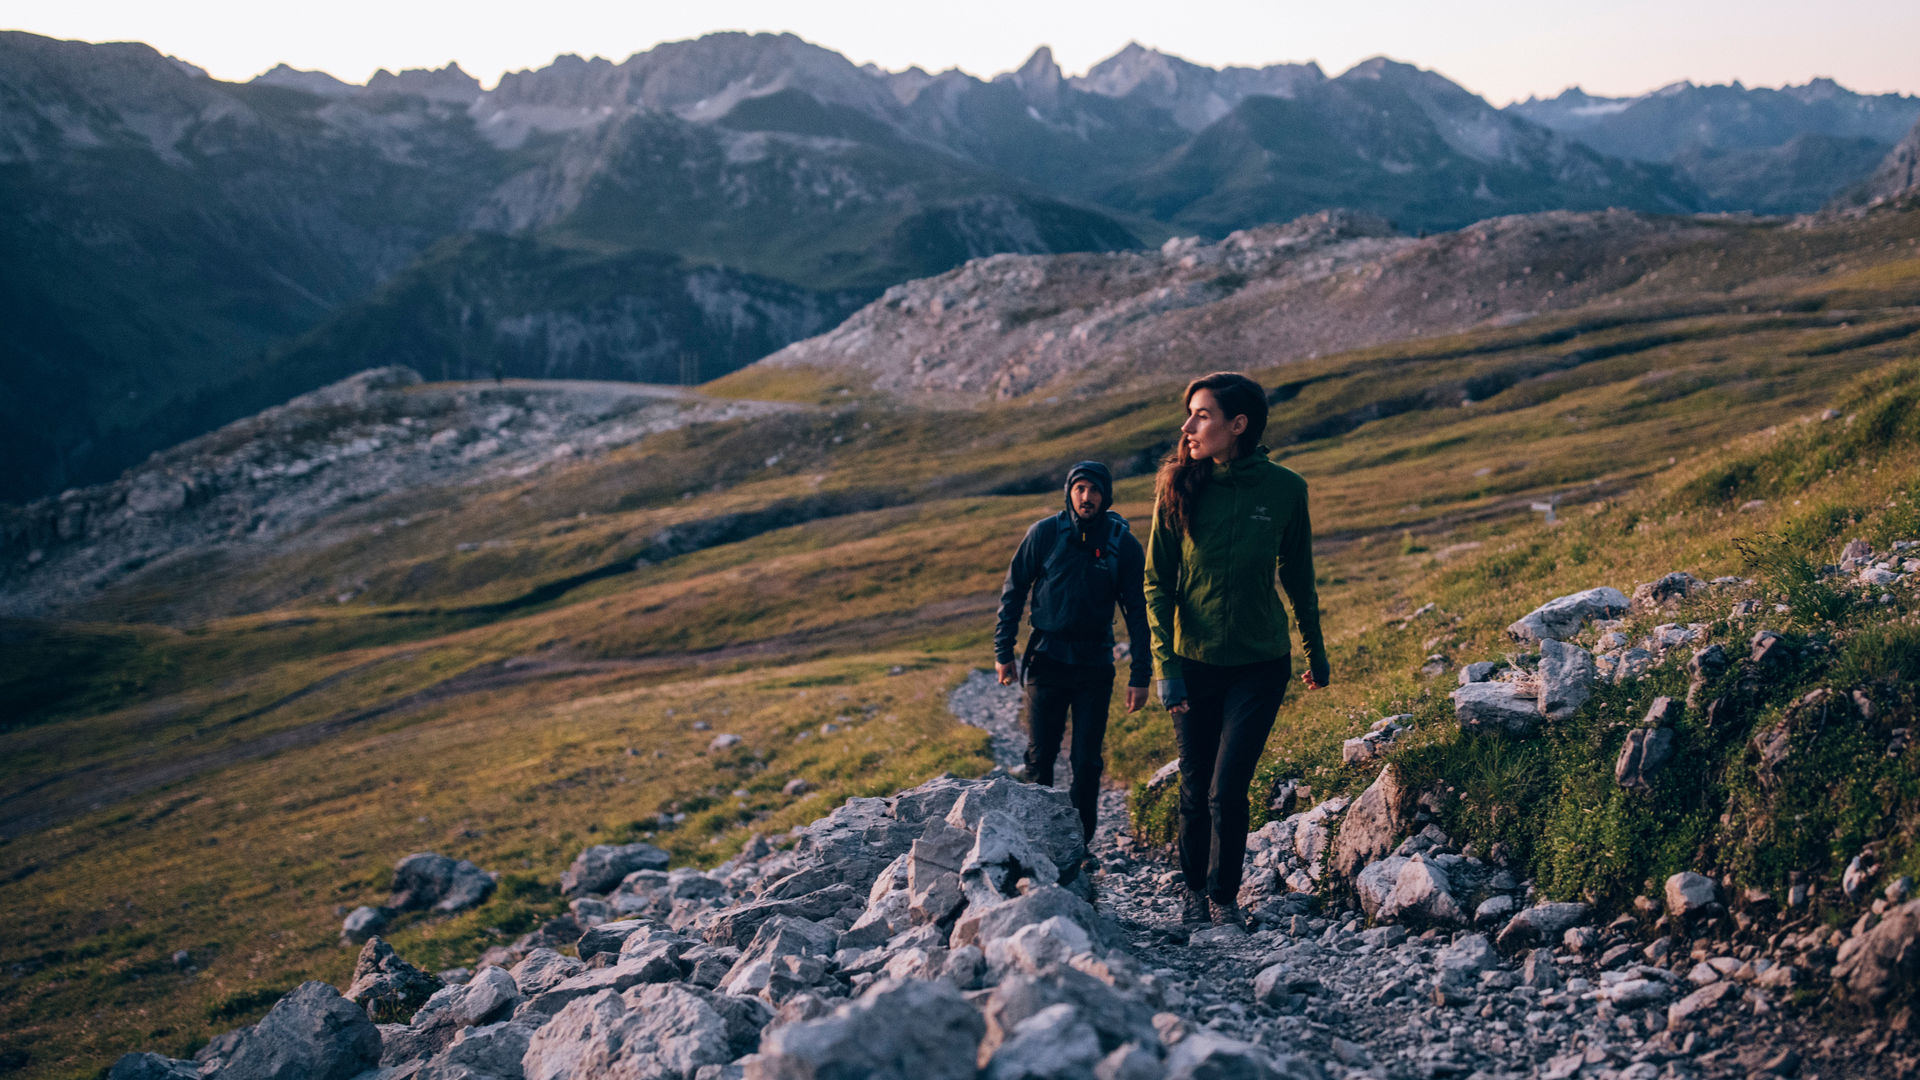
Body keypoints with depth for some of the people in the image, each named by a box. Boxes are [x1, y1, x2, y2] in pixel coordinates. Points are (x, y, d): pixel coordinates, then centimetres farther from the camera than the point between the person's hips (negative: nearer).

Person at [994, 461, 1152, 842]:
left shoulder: (1123, 544, -3)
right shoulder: (1045, 533, -3)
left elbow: (1138, 611, 0)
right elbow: (1013, 592, 5)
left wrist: (1140, 676, -5)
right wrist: (1003, 652, 2)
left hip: (1095, 666, 0)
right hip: (1046, 661, 0)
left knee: (1086, 761, 1)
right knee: (1040, 756, 4)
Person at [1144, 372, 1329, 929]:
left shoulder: (1285, 489, -8)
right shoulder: (1180, 487, -8)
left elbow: (1297, 575, 6)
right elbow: (1157, 581, -5)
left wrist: (1316, 652, 15)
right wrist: (1165, 664, -13)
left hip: (1260, 664, -1)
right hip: (1194, 661, 1)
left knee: (1227, 790, -7)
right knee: (1195, 790, 11)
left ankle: (1224, 895, 16)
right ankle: (1195, 891, 34)